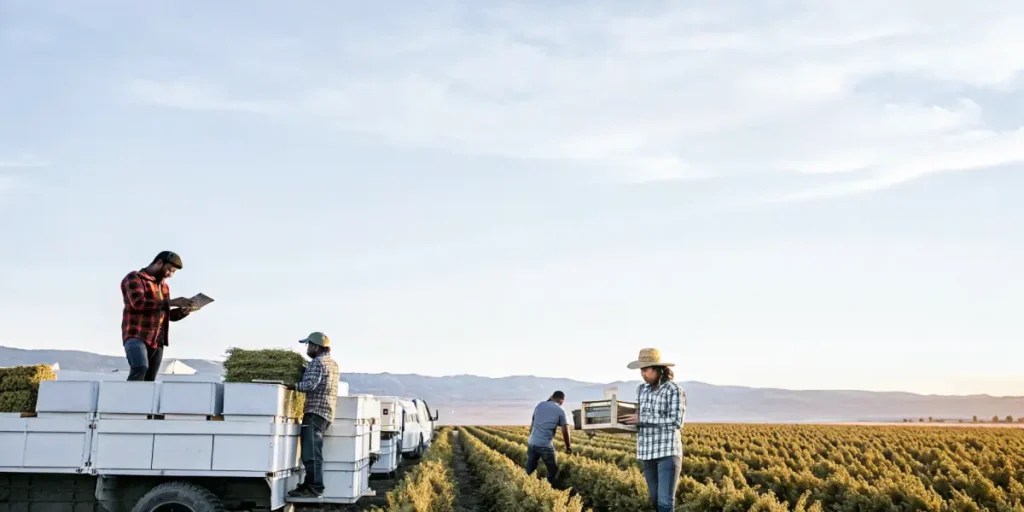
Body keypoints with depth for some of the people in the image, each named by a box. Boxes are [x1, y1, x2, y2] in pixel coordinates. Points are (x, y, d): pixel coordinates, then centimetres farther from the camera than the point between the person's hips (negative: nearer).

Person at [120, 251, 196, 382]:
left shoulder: (164, 286, 22)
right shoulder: (134, 278, 0)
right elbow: (139, 303, -18)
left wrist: (183, 311, 7)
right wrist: (171, 302, -19)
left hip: (157, 341, 7)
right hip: (136, 336, -7)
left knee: (149, 380, 0)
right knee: (140, 369, -29)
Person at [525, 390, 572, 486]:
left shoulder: (539, 405, 12)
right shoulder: (560, 411, -1)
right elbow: (565, 431, -1)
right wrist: (568, 447, 13)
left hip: (531, 443, 5)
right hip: (545, 445, -5)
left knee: (529, 471, 14)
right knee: (553, 471, 12)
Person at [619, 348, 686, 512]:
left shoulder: (675, 390, -9)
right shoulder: (641, 389, 9)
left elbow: (676, 422, -15)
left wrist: (642, 419, -17)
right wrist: (626, 420, -1)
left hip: (668, 451, -6)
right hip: (647, 452, 7)